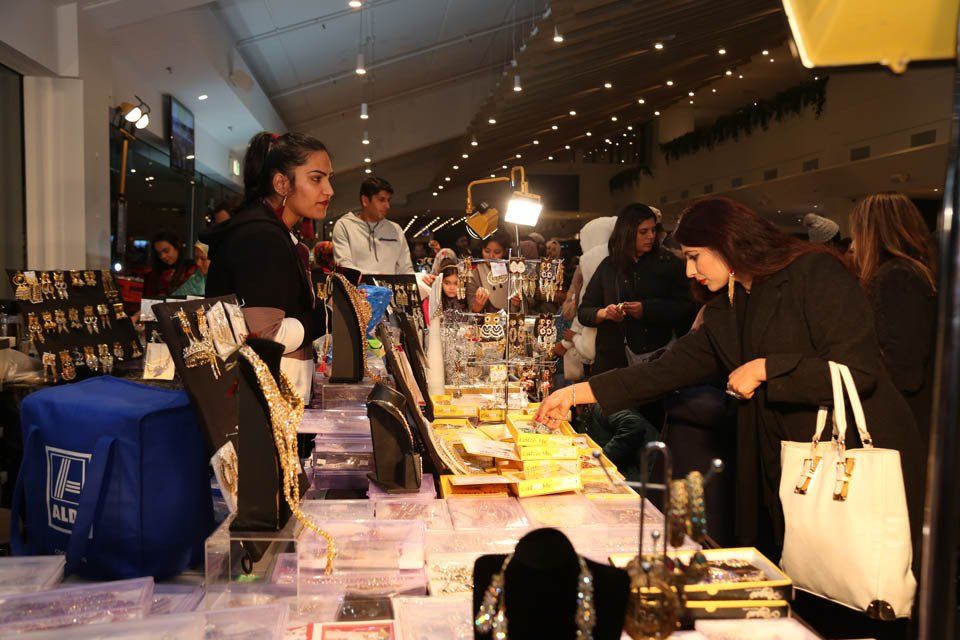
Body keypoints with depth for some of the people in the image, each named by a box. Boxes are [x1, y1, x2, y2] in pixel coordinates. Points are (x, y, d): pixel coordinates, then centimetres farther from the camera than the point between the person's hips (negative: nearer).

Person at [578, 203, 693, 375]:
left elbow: (685, 308, -4)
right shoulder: (608, 266, 8)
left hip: (657, 354, -1)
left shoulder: (667, 262, 4)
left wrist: (646, 310, -16)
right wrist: (604, 313, -11)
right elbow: (583, 312, 9)